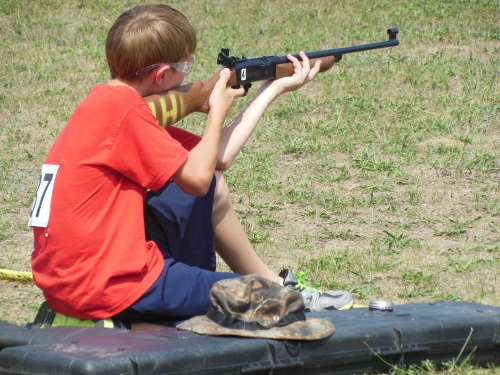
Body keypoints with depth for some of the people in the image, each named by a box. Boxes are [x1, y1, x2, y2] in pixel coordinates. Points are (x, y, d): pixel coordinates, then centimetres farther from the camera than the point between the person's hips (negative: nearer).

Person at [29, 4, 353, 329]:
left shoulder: (110, 104, 11)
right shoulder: (122, 108, -18)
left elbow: (218, 157, 14)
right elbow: (197, 177, -15)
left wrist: (274, 88, 20)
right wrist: (218, 110, 1)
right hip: (107, 292, -9)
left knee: (212, 188, 16)